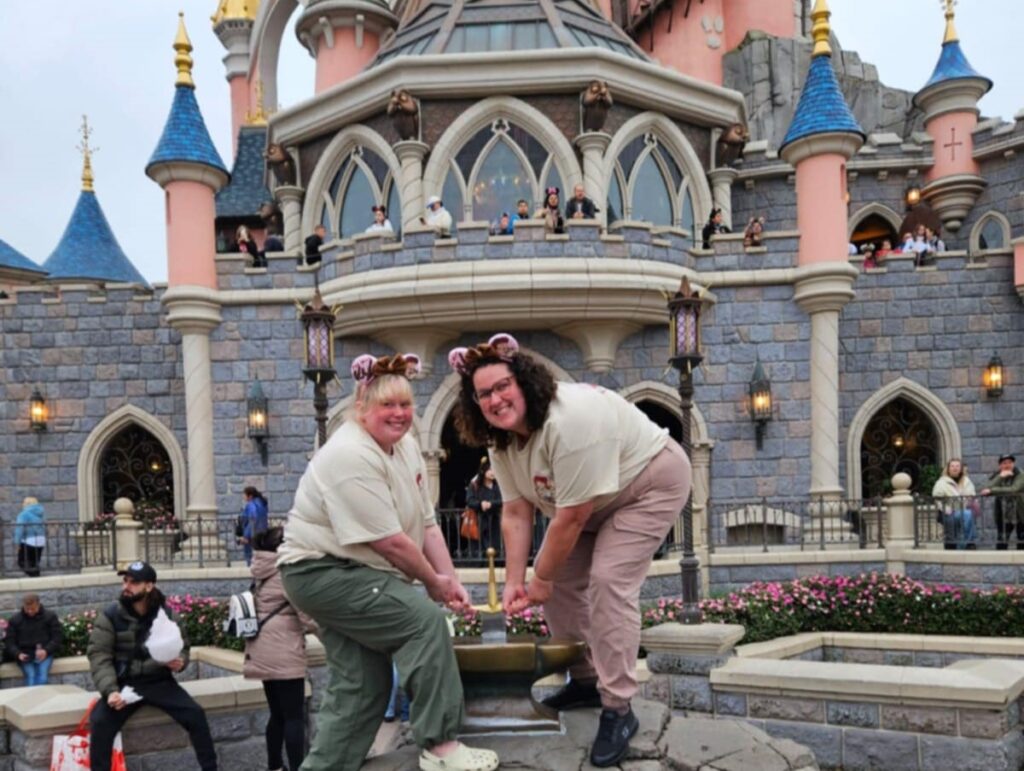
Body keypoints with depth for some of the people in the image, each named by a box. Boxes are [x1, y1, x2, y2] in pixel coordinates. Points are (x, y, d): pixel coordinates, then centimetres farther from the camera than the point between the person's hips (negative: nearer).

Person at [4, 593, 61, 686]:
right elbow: (9, 641, 7)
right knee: (30, 676, -27)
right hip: (25, 655, 1)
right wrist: (18, 654, -13)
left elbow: (57, 637, 3)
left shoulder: (50, 616, 6)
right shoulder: (15, 619, 8)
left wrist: (46, 650, -15)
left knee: (42, 676, -29)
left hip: (44, 653, -1)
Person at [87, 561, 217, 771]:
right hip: (124, 683, 0)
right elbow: (99, 656, -10)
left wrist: (180, 661, -14)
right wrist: (110, 690, -26)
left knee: (196, 714, -17)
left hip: (159, 681, 1)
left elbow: (183, 646, 12)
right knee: (99, 722, -26)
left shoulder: (166, 613, 0)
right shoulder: (110, 616, -5)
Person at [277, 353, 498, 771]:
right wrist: (433, 582, -12)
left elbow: (427, 524, 4)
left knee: (361, 684, 9)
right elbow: (389, 541, -24)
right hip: (321, 570, -10)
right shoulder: (351, 456, -25)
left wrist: (450, 580, -4)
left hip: (353, 572, 10)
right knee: (425, 618, -19)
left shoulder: (407, 447, 5)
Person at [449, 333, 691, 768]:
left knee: (608, 581, -20)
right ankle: (585, 680, 21)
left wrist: (540, 580, -20)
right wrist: (514, 582, -16)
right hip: (591, 500, 9)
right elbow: (516, 512, -8)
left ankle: (617, 709, -11)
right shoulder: (500, 438, -10)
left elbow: (572, 518, -32)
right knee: (559, 576, 5)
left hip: (650, 483, -9)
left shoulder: (570, 422, -38)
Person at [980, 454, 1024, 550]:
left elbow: (1014, 490, -26)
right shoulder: (996, 476, 2)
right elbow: (984, 489, -14)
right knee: (1001, 543, -2)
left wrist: (992, 490, -26)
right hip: (1003, 516, 2)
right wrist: (1000, 477, -21)